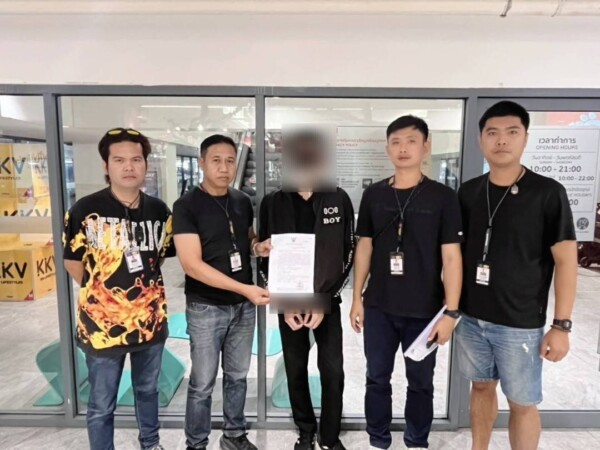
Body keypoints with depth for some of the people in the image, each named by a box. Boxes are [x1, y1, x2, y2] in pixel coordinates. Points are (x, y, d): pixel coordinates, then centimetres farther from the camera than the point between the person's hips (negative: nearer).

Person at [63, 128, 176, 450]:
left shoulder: (159, 210, -1)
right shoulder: (85, 210, -13)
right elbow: (72, 261, -3)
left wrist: (141, 282, 7)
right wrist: (99, 293, -1)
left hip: (151, 319, 4)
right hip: (103, 323, -4)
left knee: (148, 390, 25)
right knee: (101, 405, 14)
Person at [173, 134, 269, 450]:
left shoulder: (243, 202, 4)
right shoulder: (186, 206, -13)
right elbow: (191, 264, -19)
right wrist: (244, 288, -24)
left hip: (244, 305, 5)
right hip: (206, 308, -5)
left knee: (237, 376, 18)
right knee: (202, 383, 9)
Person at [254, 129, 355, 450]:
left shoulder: (339, 200, -3)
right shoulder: (272, 203, -2)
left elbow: (347, 254, -2)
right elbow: (264, 257, 1)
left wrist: (325, 300, -8)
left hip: (327, 300, -1)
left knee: (333, 371, 2)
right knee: (295, 370, 11)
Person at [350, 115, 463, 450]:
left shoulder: (443, 197, -6)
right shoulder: (373, 195, 2)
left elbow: (451, 256, -7)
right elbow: (364, 248, 6)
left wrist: (450, 311, -11)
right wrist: (357, 297, 5)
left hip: (424, 310, -2)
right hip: (379, 307, 3)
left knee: (421, 382, 15)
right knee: (377, 378, 15)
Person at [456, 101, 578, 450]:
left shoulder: (548, 193, -9)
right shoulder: (469, 192, 2)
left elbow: (566, 260, -8)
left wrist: (562, 325, -10)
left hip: (520, 324, -3)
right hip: (472, 317, 4)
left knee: (522, 403, 10)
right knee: (482, 387, 19)